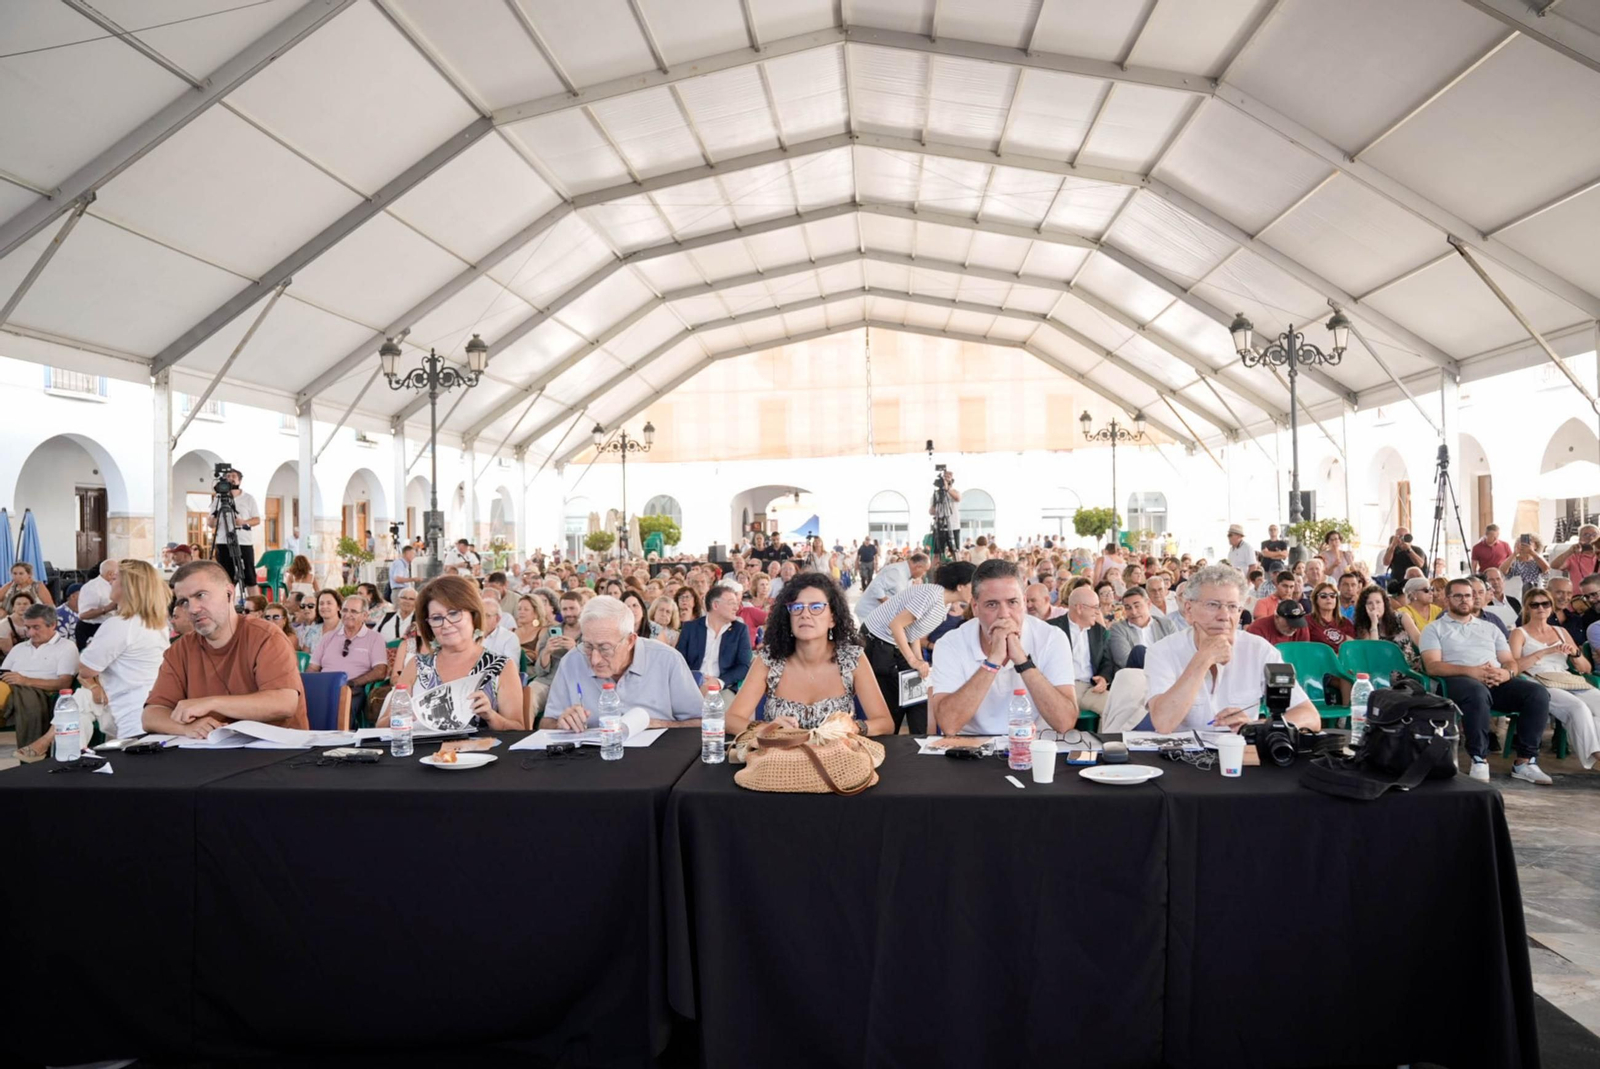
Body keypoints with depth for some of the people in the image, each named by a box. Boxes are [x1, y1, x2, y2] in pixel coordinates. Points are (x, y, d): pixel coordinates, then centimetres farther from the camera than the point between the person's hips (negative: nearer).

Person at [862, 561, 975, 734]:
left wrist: (919, 660, -1)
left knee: (917, 698, 6)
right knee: (889, 705, -2)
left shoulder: (946, 604, 4)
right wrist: (913, 660, -22)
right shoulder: (931, 594, -26)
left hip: (896, 647, 9)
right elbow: (896, 625, -26)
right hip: (876, 645, -9)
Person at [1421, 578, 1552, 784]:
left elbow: (1511, 662, 20)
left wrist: (1506, 673, -6)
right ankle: (1479, 760, -32)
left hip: (1497, 682, 5)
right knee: (1478, 692, -40)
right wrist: (1470, 671, -18)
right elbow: (1432, 666, -3)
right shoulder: (1434, 629, 12)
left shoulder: (1490, 628, 28)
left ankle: (1525, 761, -20)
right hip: (1459, 680, -5)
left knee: (1538, 693, -23)